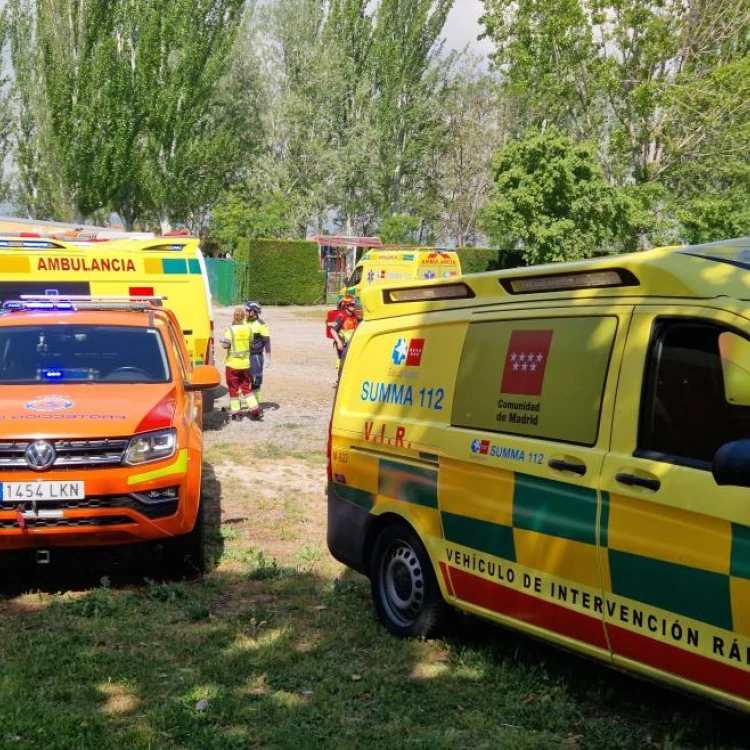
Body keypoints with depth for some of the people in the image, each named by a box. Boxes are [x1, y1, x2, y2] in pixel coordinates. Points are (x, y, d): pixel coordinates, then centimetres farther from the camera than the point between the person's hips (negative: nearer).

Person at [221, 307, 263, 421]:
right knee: (246, 387, 14)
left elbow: (226, 345, -20)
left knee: (233, 388, 6)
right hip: (245, 363, 4)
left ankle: (236, 412, 7)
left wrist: (222, 341, 3)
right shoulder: (247, 329, 0)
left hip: (233, 363, -4)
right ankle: (255, 409, 5)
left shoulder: (230, 329, -14)